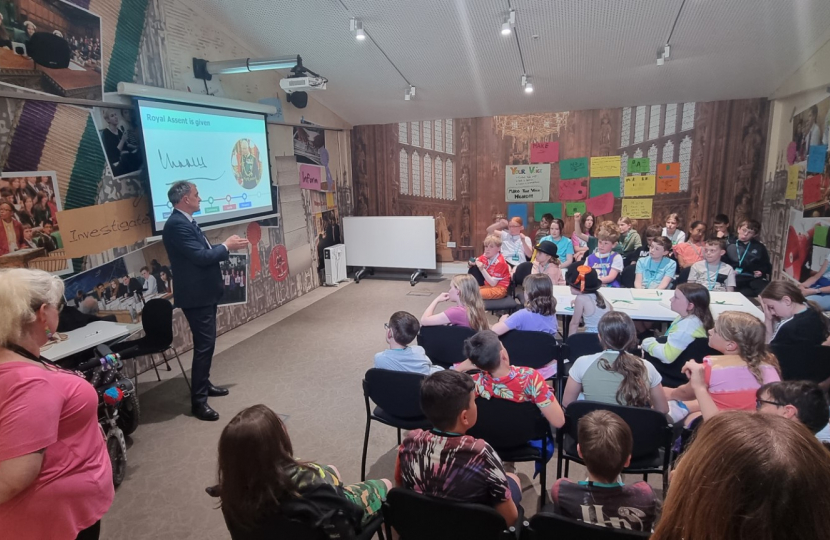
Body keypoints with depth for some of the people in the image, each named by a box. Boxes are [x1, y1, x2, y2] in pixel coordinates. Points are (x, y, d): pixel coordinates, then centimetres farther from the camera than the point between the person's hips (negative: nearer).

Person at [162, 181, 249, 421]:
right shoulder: (176, 225, -20)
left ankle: (203, 384, 35)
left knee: (206, 342, 20)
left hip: (205, 292, 11)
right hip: (196, 295, -11)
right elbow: (201, 257, -26)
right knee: (204, 344, -7)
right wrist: (227, 246, -13)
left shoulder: (187, 222, 12)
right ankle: (198, 400, 1)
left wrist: (227, 246, 5)